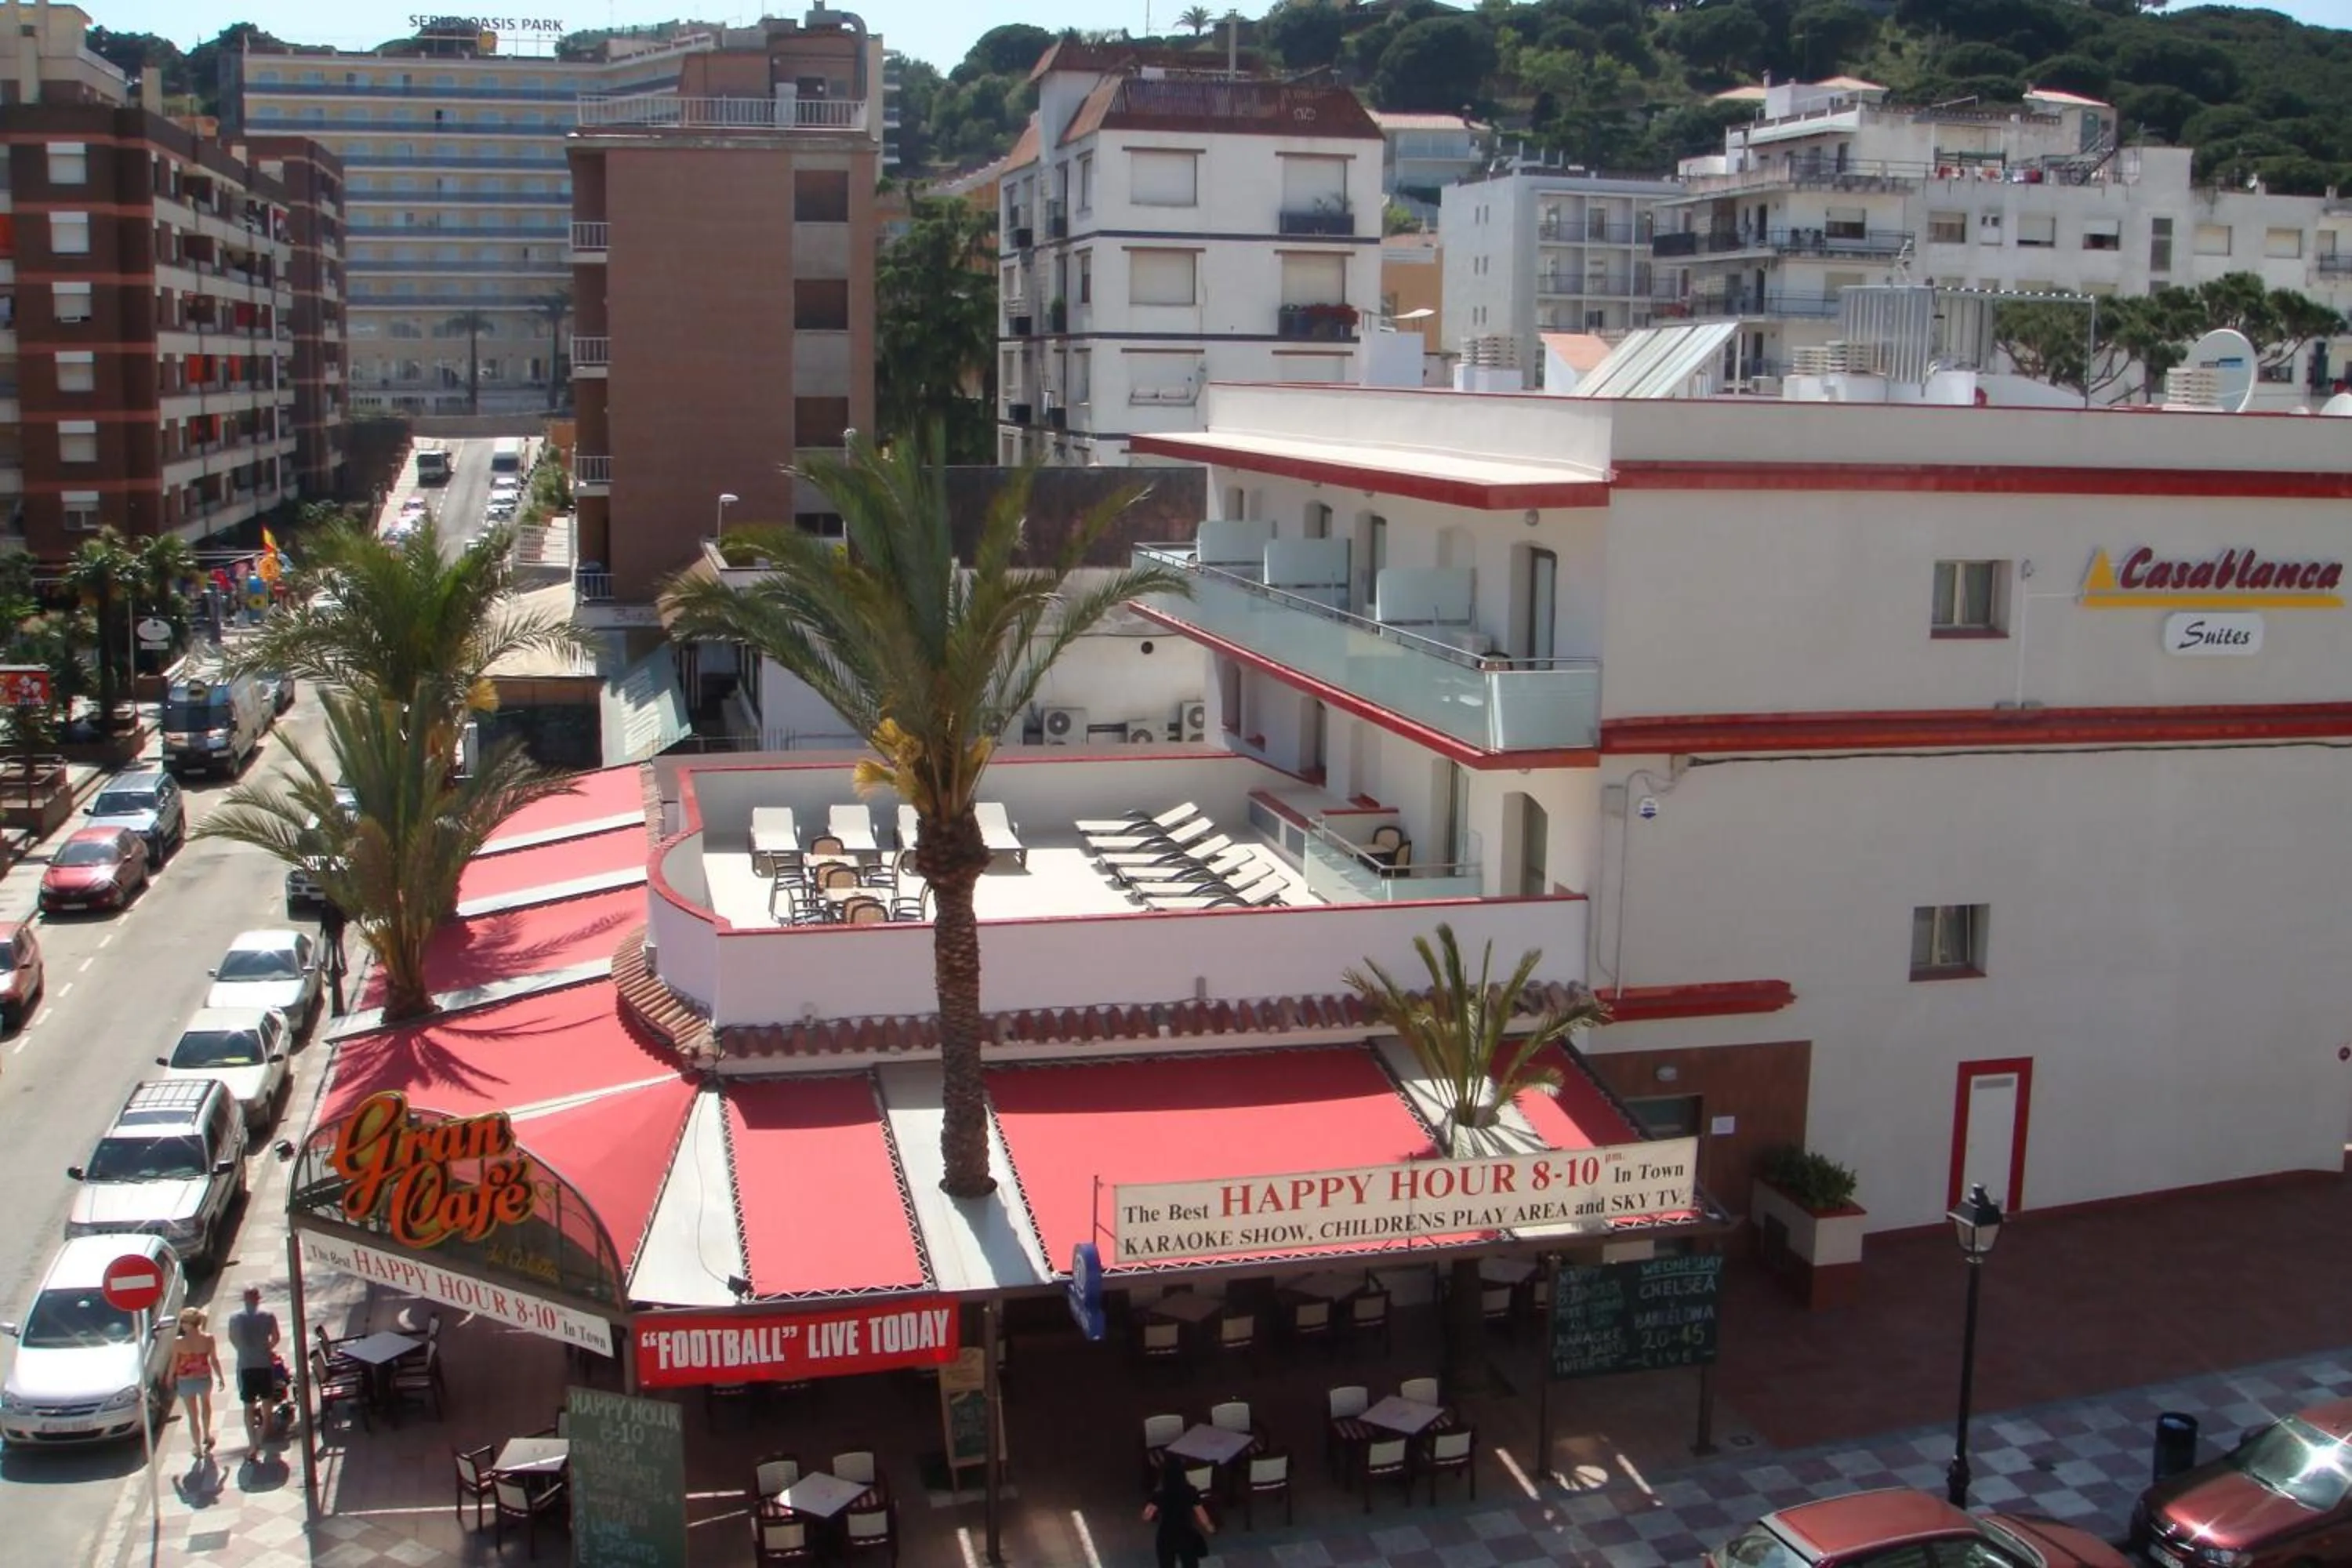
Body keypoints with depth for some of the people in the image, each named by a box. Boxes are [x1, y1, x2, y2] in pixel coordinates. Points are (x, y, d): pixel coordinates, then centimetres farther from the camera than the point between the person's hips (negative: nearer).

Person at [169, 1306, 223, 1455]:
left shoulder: (178, 1342, -19)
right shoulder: (208, 1339, -15)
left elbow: (174, 1363, -9)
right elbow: (214, 1360, -7)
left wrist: (170, 1379, 9)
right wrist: (220, 1377, 7)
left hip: (185, 1381, -2)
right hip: (204, 1378, 2)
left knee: (193, 1415, 13)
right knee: (206, 1404, 32)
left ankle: (198, 1448, 23)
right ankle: (207, 1436, 43)